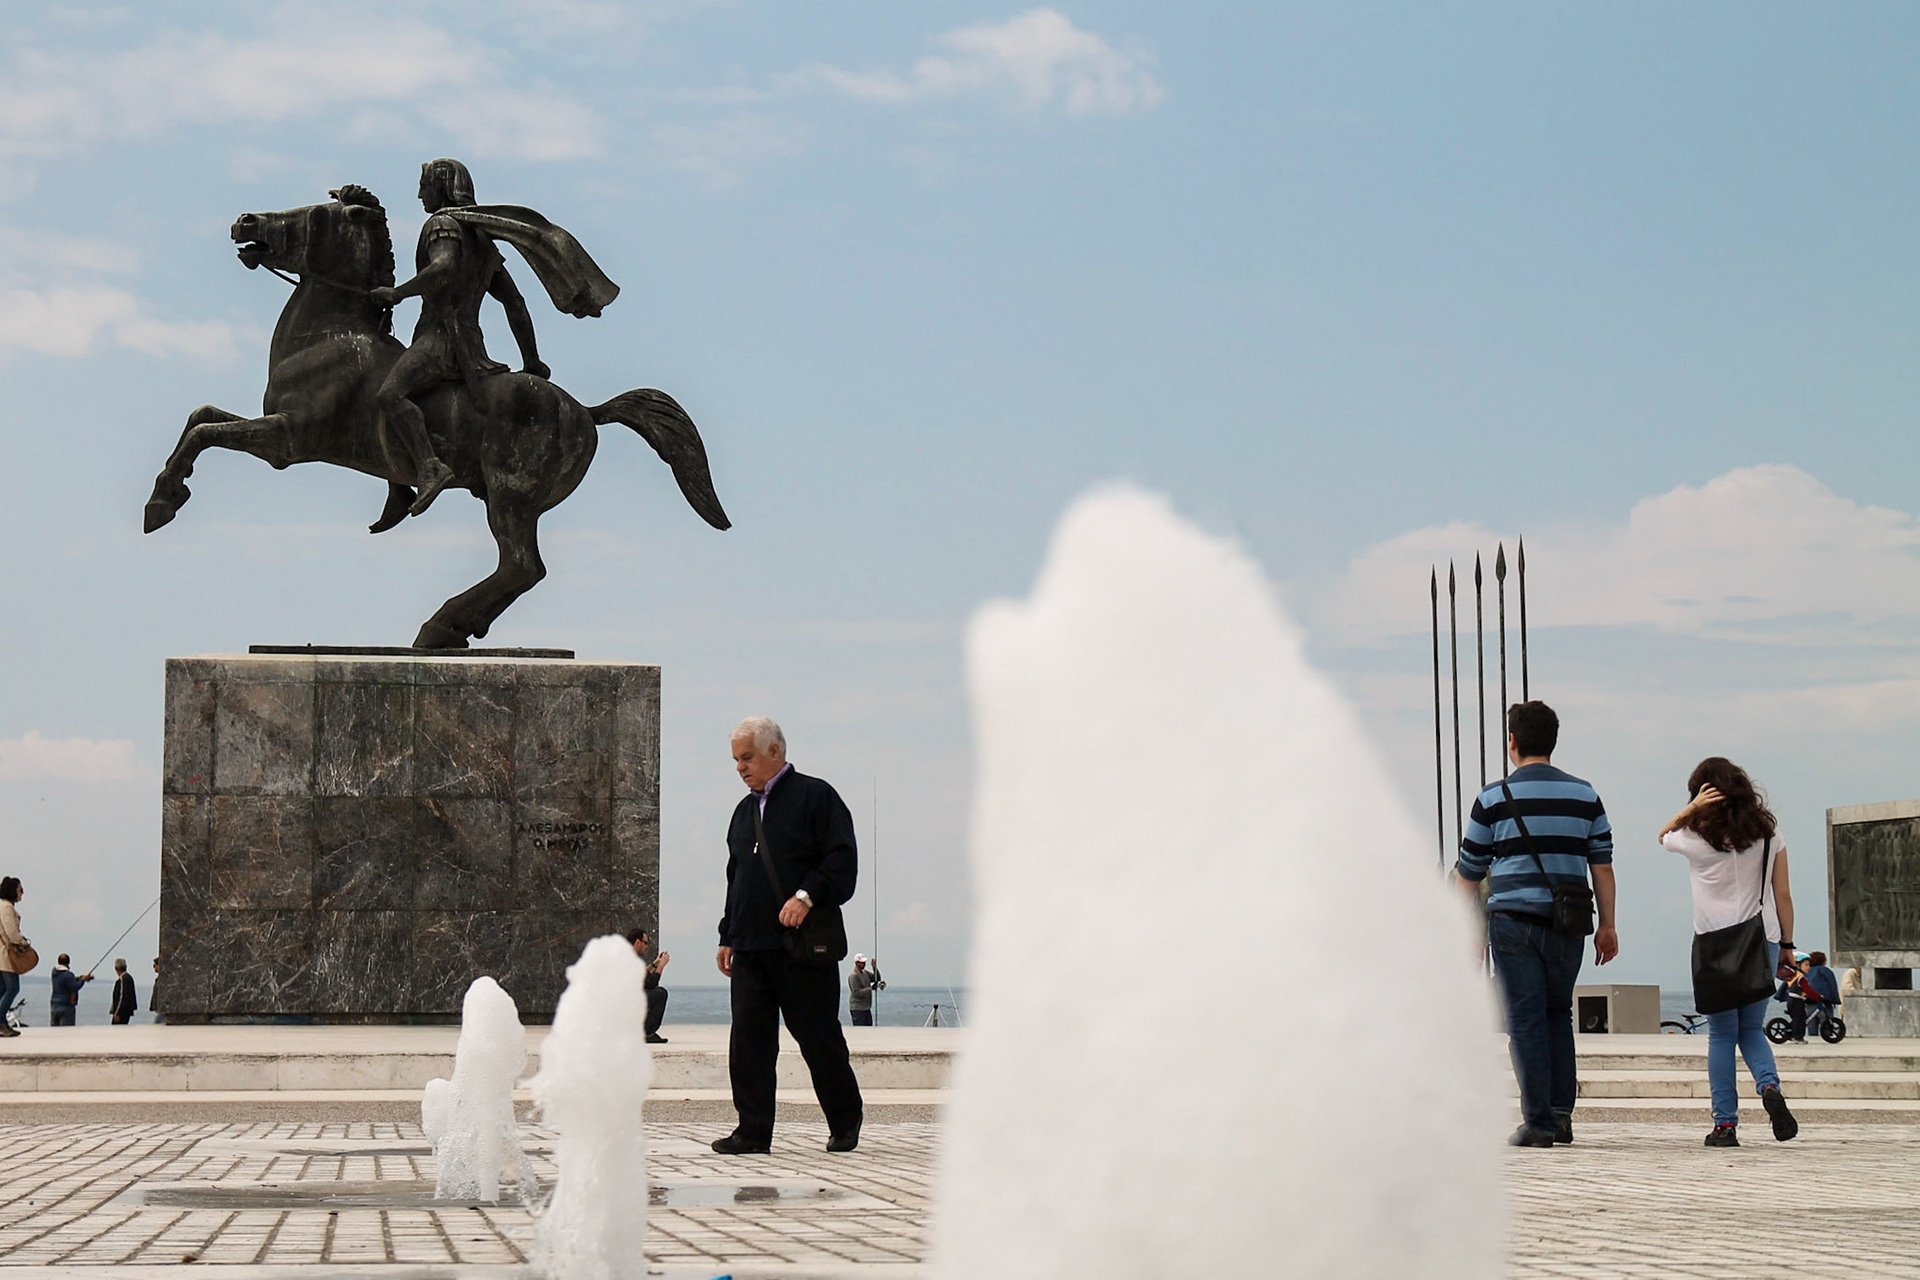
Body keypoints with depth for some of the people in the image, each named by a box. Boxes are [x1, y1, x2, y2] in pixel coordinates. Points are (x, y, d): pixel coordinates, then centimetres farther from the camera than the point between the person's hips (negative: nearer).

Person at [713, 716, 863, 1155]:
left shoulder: (815, 796, -2)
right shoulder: (745, 810, 20)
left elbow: (842, 862, -9)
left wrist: (807, 895, -22)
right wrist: (728, 936, 19)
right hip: (751, 946, 6)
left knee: (819, 1037, 0)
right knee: (749, 1039, -1)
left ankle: (845, 1123, 17)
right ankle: (753, 1131, 2)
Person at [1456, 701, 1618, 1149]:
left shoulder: (1494, 798, 0)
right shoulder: (1584, 795, 8)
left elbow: (1470, 874, 5)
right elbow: (1602, 865, 7)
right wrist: (1607, 926, 11)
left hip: (1513, 921, -3)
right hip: (1568, 926, 3)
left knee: (1526, 1020, 1)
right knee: (1558, 1013, 18)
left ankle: (1538, 1121, -1)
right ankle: (1561, 1112, 12)